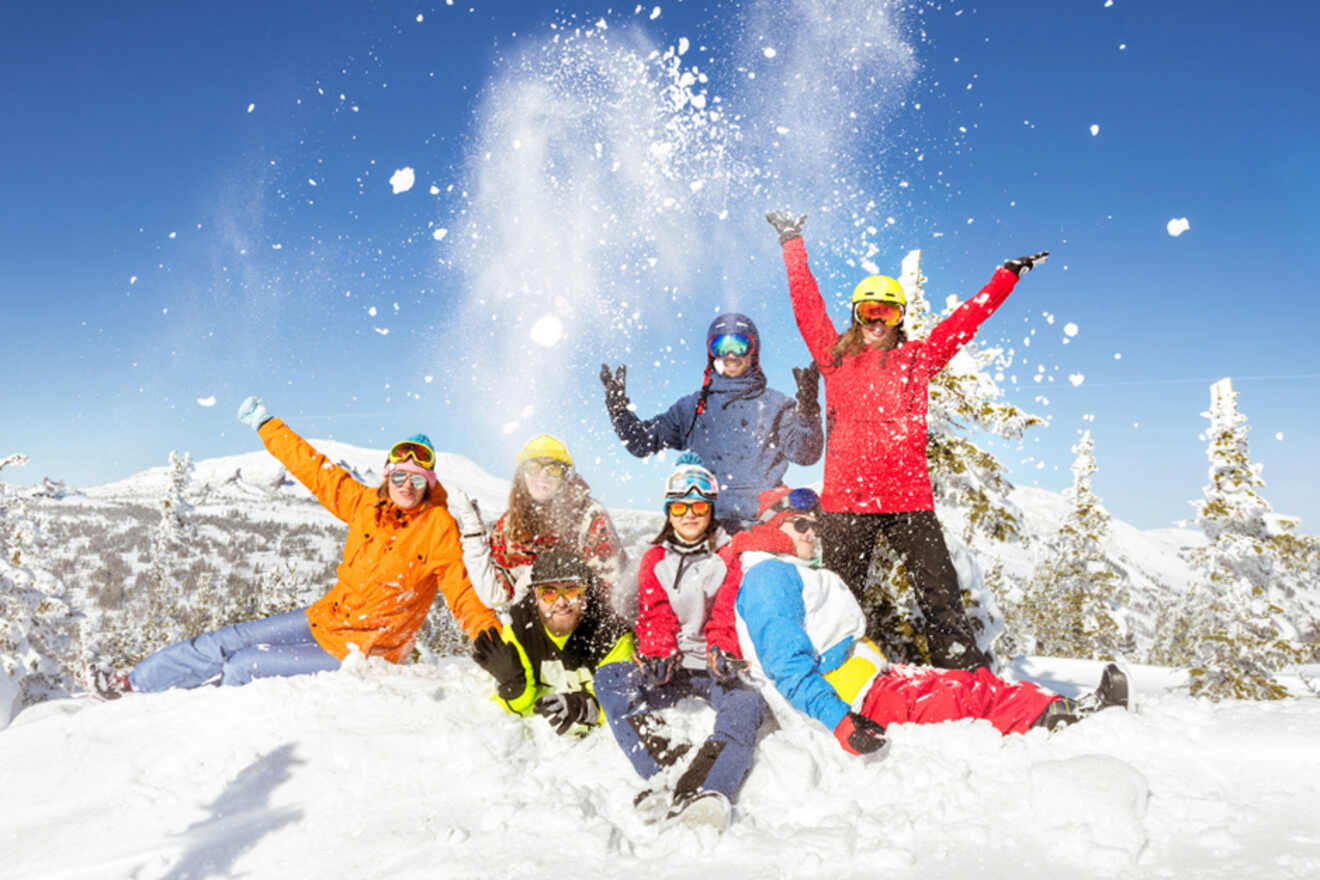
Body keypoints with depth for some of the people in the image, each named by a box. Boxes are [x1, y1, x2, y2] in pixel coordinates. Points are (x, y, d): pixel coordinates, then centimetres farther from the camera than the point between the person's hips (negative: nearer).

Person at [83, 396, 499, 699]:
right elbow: (316, 469, 6)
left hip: (360, 654, -5)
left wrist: (489, 632, -35)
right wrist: (265, 425, 14)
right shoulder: (366, 504, -2)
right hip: (324, 619, 5)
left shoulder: (439, 529, -16)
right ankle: (131, 683, 20)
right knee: (227, 641, 5)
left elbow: (462, 592, -18)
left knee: (242, 667, -8)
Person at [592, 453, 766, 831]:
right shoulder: (655, 559, 15)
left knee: (746, 703, -34)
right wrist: (658, 654, -17)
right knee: (607, 679, -24)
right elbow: (654, 617, 4)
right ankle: (667, 769, -46)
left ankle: (699, 792, -60)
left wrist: (725, 652, -21)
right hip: (671, 669, 2)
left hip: (717, 664, -2)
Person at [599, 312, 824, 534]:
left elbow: (807, 454, -3)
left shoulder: (776, 406, 10)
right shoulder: (692, 407, 19)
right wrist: (618, 408, 7)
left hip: (753, 523, -2)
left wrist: (808, 410, -19)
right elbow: (642, 442, 21)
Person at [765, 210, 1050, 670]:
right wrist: (793, 245, 22)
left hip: (908, 497, 0)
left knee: (940, 593, 1)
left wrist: (1008, 275, 16)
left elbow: (967, 318, 15)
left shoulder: (917, 357, 12)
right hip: (845, 498, 0)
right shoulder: (835, 356, 11)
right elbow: (806, 303, 16)